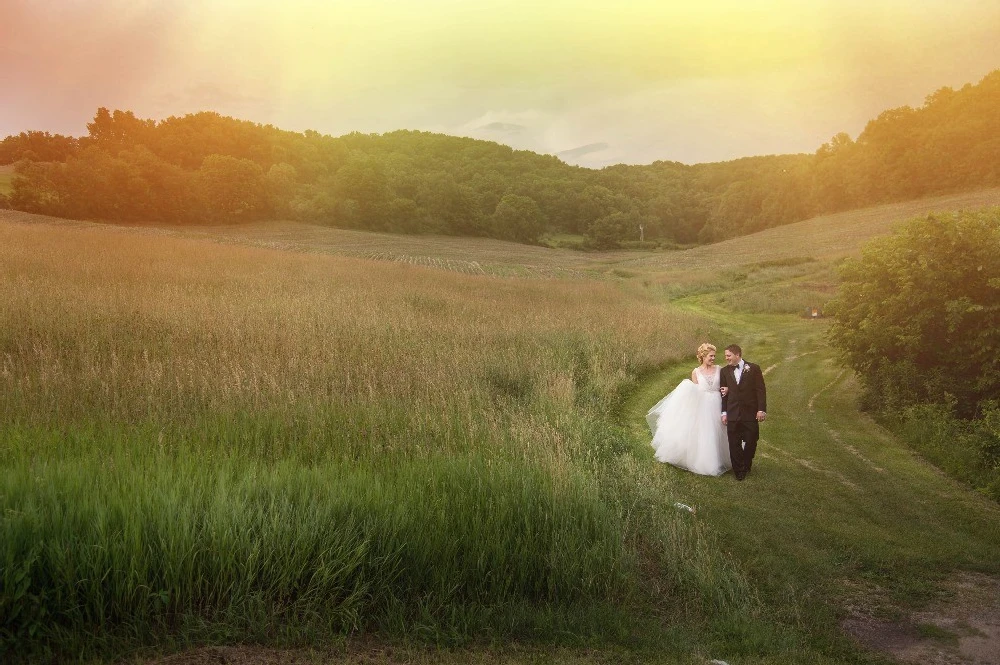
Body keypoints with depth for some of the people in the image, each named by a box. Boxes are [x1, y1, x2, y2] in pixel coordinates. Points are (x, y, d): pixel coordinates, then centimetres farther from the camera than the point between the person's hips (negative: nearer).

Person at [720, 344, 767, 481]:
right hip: (733, 414, 2)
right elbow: (724, 393, 6)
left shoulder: (754, 368, -3)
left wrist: (761, 410, -9)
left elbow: (761, 390, -3)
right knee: (734, 444, 3)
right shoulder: (725, 371, 4)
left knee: (751, 442, 5)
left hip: (751, 413, -2)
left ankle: (746, 466, 28)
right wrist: (724, 412, 2)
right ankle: (738, 470, 16)